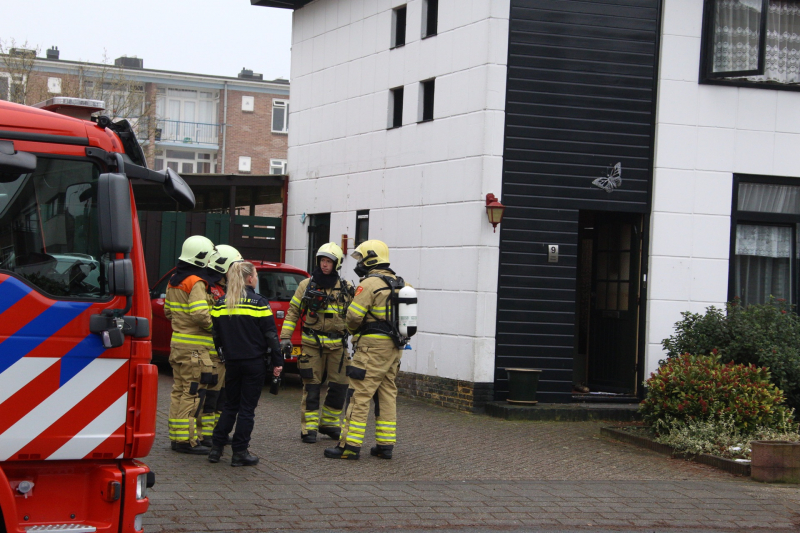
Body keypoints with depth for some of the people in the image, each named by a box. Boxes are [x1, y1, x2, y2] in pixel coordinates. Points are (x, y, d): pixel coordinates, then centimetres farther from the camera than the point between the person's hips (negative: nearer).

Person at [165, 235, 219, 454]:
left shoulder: (174, 282, 14)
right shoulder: (196, 283, -16)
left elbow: (168, 311, 21)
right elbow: (200, 314, -26)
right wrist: (213, 325, -10)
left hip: (178, 343, 10)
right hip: (195, 348, -10)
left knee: (179, 391, 15)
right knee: (193, 393, -6)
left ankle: (176, 436, 20)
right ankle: (186, 439, -5)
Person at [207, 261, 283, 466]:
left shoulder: (221, 303, 4)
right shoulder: (258, 303, -9)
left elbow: (216, 334, 8)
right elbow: (270, 335, -9)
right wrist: (277, 361, -4)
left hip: (232, 362, 4)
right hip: (254, 361, -4)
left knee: (230, 405, 16)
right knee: (247, 408, 2)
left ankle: (216, 448, 11)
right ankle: (240, 453, 2)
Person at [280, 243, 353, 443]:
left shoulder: (346, 289, 7)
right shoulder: (307, 285, 4)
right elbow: (293, 312, 5)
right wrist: (285, 337, -2)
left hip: (337, 345, 2)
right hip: (312, 344, -2)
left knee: (339, 386, 2)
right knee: (311, 387, -2)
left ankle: (329, 423, 19)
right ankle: (308, 427, 5)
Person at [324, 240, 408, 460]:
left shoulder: (369, 283, -13)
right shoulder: (398, 283, 13)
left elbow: (353, 316, -15)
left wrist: (353, 329, 6)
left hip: (372, 347, -9)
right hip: (394, 347, 9)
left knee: (359, 396, -6)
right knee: (387, 395, 12)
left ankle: (350, 445, -6)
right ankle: (386, 444, 13)